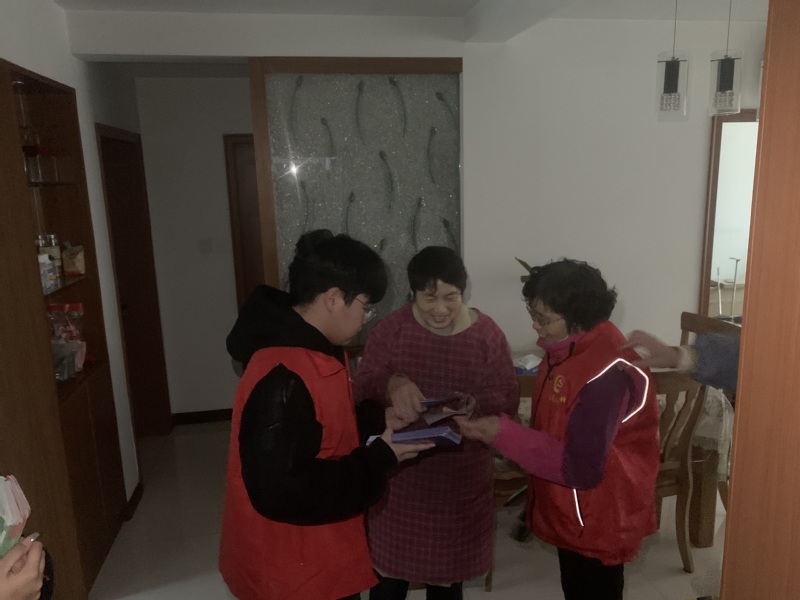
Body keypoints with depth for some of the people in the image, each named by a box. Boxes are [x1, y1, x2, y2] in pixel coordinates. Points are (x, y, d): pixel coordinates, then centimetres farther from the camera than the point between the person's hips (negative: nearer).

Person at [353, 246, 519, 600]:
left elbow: (509, 398, -5)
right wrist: (391, 383, -30)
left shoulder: (487, 334, -8)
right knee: (389, 567, 15)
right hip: (399, 473, 0)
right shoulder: (391, 329, -9)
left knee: (447, 570, 19)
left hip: (461, 478, 1)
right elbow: (360, 389, -9)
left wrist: (475, 403, -25)